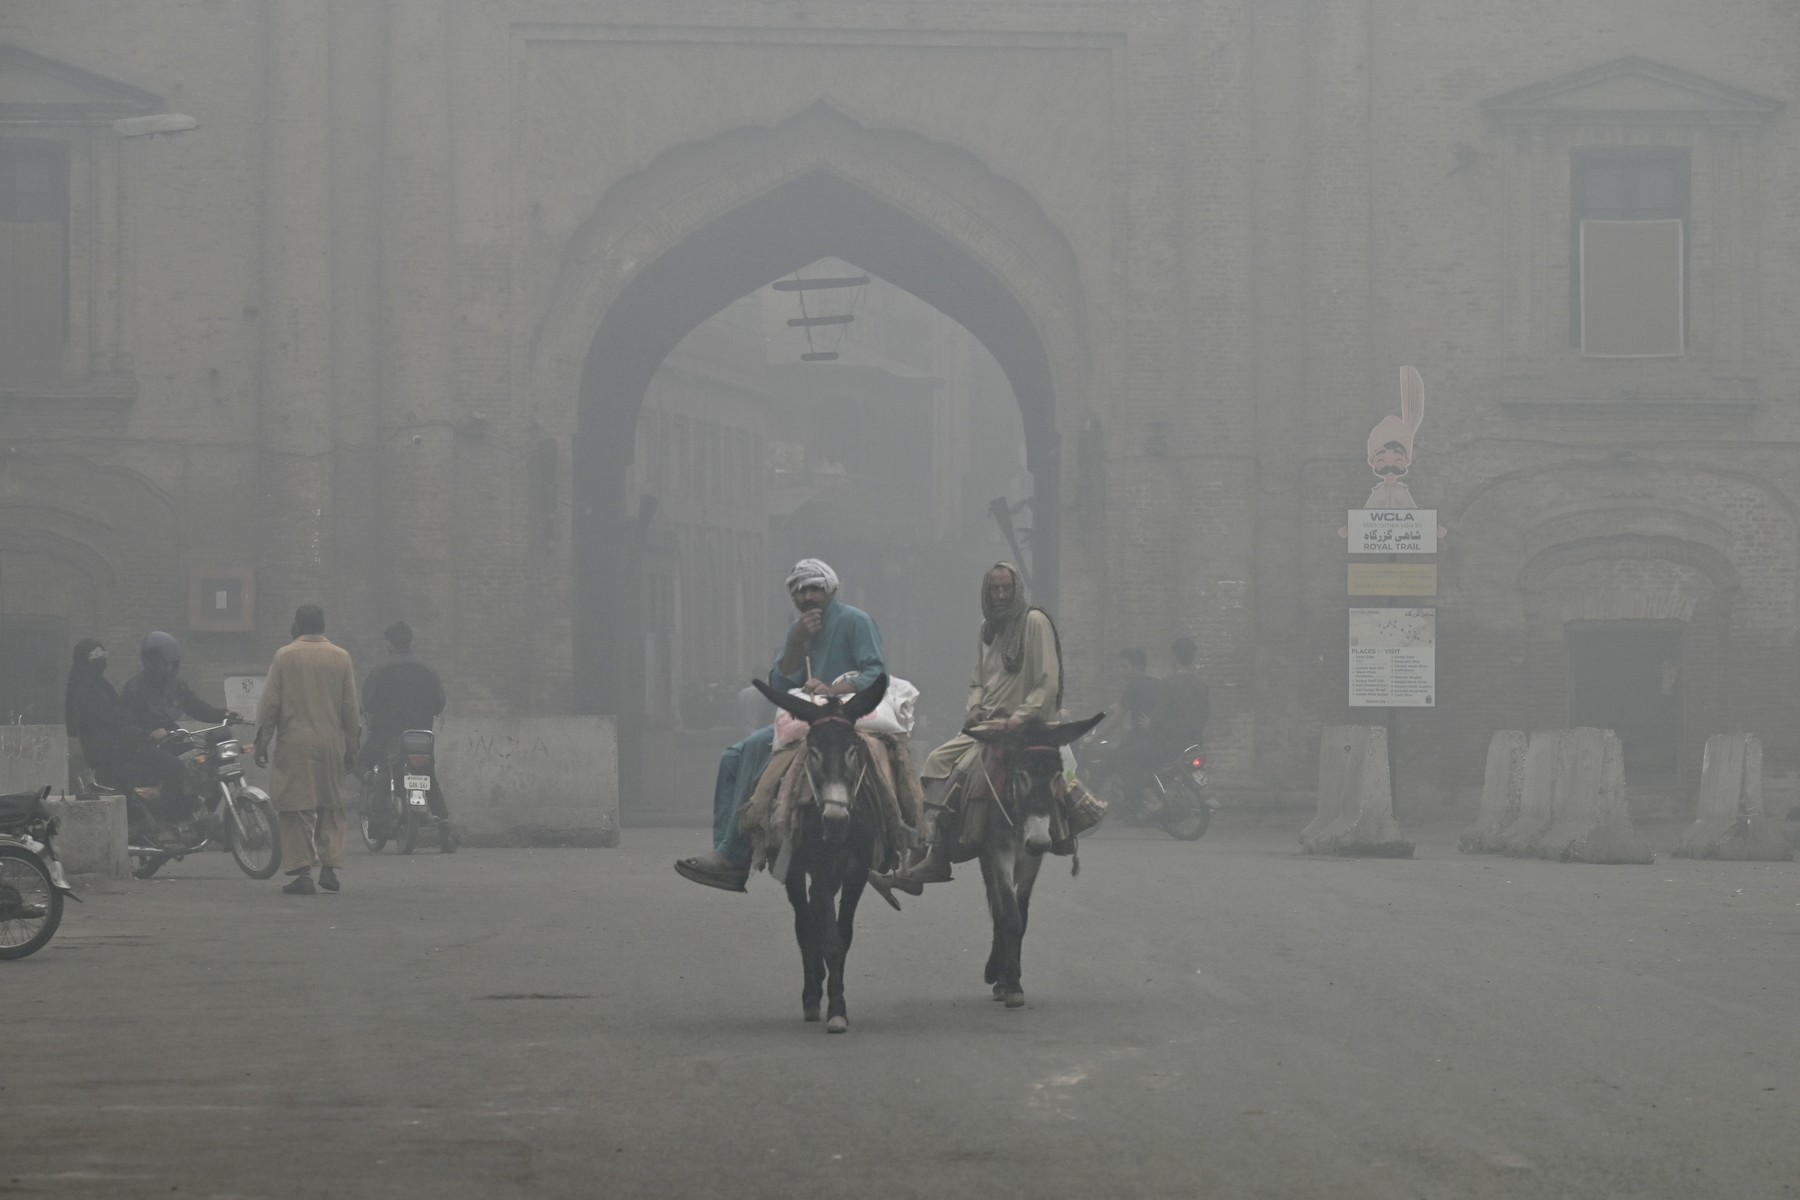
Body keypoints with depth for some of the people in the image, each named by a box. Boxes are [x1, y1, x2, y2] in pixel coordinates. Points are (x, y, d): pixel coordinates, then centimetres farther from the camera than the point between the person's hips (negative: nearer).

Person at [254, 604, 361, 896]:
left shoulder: (284, 656, -2)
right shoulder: (341, 657, 3)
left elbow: (270, 704, -3)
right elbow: (350, 708, 6)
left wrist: (262, 742, 4)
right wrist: (351, 747, 13)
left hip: (293, 743, -2)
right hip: (331, 744, 2)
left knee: (297, 809, 0)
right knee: (331, 807, 13)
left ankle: (303, 871, -4)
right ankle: (330, 865, 3)